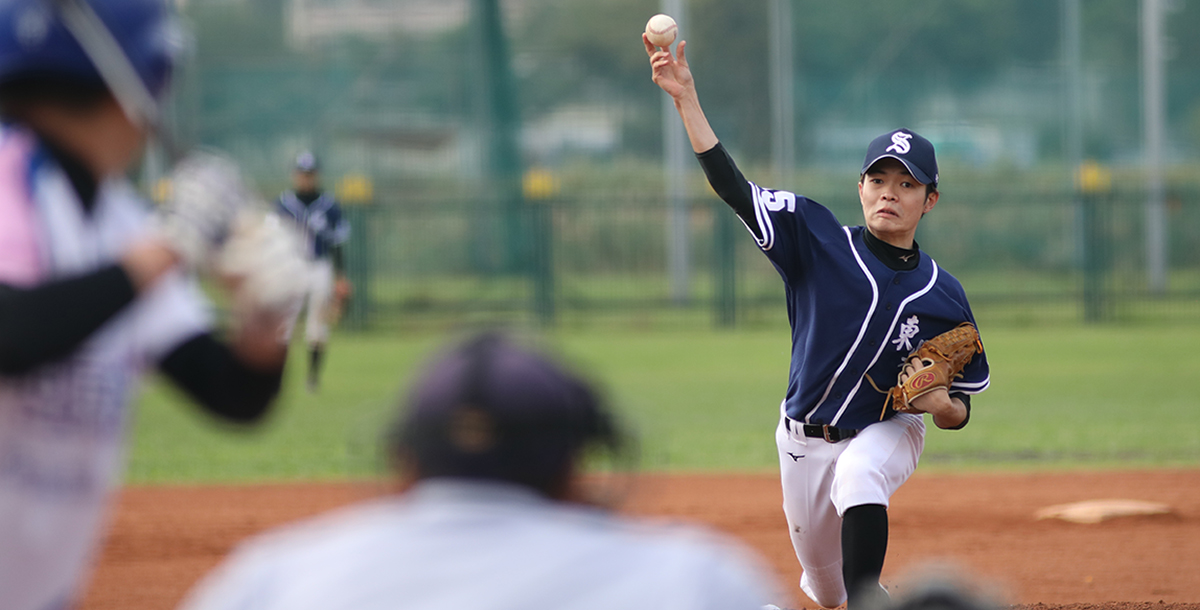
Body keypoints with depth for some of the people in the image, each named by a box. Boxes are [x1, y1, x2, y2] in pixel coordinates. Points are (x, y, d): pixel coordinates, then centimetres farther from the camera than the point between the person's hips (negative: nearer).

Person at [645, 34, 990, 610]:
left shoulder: (943, 297, -9)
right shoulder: (819, 239, -10)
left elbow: (960, 410, -2)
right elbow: (731, 186, -17)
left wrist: (939, 402, -26)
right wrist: (686, 98, -26)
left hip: (887, 434, -2)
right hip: (804, 440, 2)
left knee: (858, 475, -38)